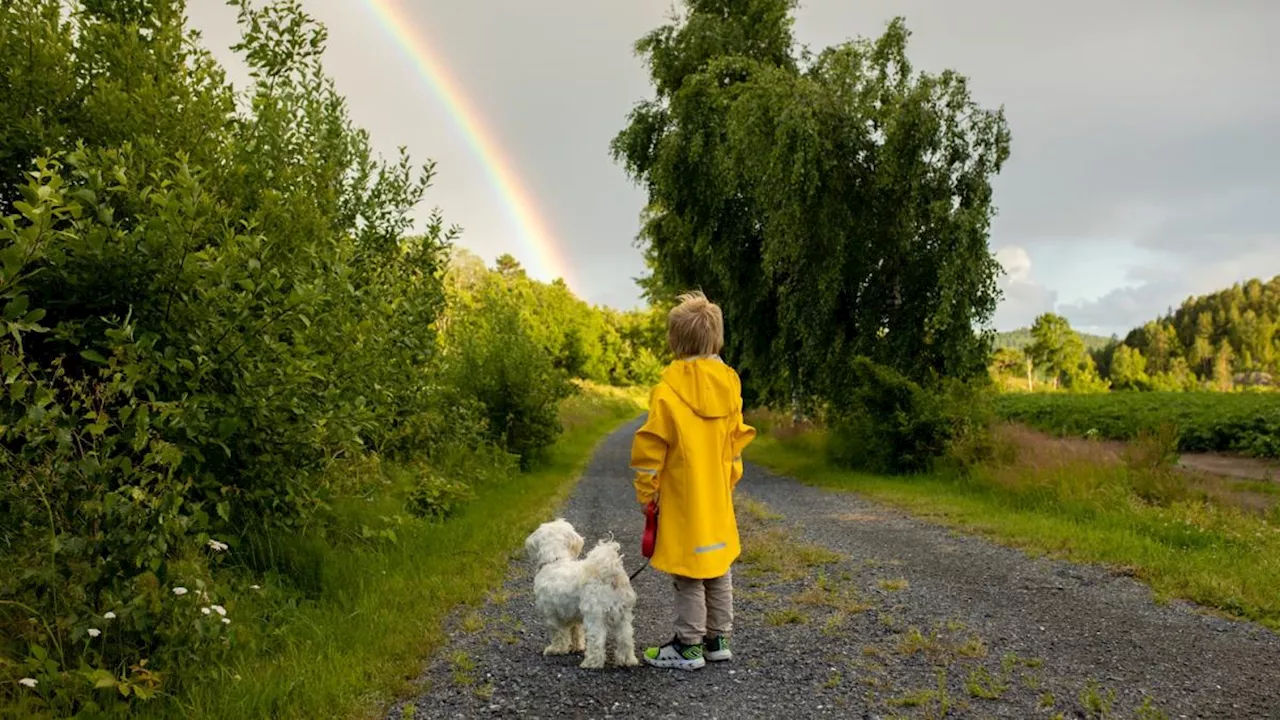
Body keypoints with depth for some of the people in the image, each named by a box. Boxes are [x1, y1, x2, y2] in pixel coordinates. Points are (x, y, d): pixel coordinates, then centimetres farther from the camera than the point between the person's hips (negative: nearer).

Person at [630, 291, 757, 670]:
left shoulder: (669, 389, -16)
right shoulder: (730, 383, 1)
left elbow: (652, 445, -14)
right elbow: (737, 438, 11)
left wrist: (646, 490, -4)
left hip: (683, 496, -6)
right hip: (718, 496, 6)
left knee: (689, 573, 2)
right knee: (719, 564, 15)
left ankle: (688, 646, 10)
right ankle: (717, 639, 25)